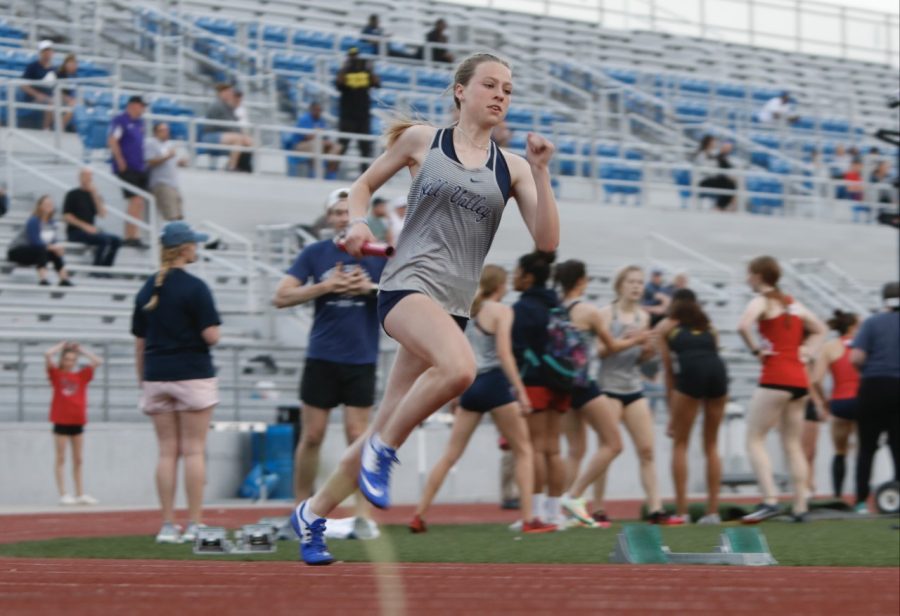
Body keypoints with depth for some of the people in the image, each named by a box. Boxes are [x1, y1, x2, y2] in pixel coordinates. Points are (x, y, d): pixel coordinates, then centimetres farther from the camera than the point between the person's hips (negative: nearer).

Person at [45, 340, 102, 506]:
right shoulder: (57, 374, -1)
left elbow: (97, 361, 4)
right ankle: (63, 494, -1)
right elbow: (47, 355, -13)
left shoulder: (82, 375, 7)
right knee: (61, 459, -1)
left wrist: (81, 350, 7)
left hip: (77, 422, 4)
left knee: (77, 460, 8)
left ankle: (80, 494, 11)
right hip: (61, 422, -4)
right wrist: (62, 346, 1)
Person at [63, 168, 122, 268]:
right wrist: (85, 226, -17)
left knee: (116, 240, -12)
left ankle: (105, 267, -7)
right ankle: (96, 268, -20)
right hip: (75, 231, -6)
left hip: (90, 230, 6)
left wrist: (95, 195, -9)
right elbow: (66, 216, -9)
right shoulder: (73, 194, -1)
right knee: (104, 239, -28)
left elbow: (102, 214, 1)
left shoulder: (94, 195, 14)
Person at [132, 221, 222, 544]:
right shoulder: (195, 287, -9)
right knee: (194, 450, 0)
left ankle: (168, 525, 5)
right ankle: (194, 524, -1)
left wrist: (142, 382, 18)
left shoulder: (147, 289, 8)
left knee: (167, 451, 7)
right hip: (192, 374, -5)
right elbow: (211, 336, -14)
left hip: (156, 376, 5)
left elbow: (139, 342, 11)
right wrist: (212, 322, 9)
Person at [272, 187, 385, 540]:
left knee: (357, 436, -1)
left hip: (361, 361, 0)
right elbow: (281, 298, -2)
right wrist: (324, 286, -14)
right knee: (312, 435, 3)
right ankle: (300, 509, 14)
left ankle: (364, 515, 2)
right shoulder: (315, 254, 3)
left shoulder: (379, 256, 3)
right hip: (322, 358, 0)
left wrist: (373, 288, -14)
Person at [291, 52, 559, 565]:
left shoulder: (512, 169, 11)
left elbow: (548, 241, 2)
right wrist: (358, 222, -1)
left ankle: (313, 514, 23)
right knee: (459, 366, -35)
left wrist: (541, 172, -7)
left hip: (454, 305, 4)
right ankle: (383, 450, -14)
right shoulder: (421, 140, 6)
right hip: (408, 285, -4)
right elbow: (365, 184, 19)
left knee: (387, 430, 5)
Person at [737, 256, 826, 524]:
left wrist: (756, 348, -11)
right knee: (793, 444, 10)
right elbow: (819, 329, 31)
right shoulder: (792, 303, 18)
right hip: (800, 378, 7)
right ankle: (800, 507, 5)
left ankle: (770, 500, -19)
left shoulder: (761, 301, -5)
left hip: (775, 378, -7)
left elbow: (743, 326, -25)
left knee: (754, 439, -4)